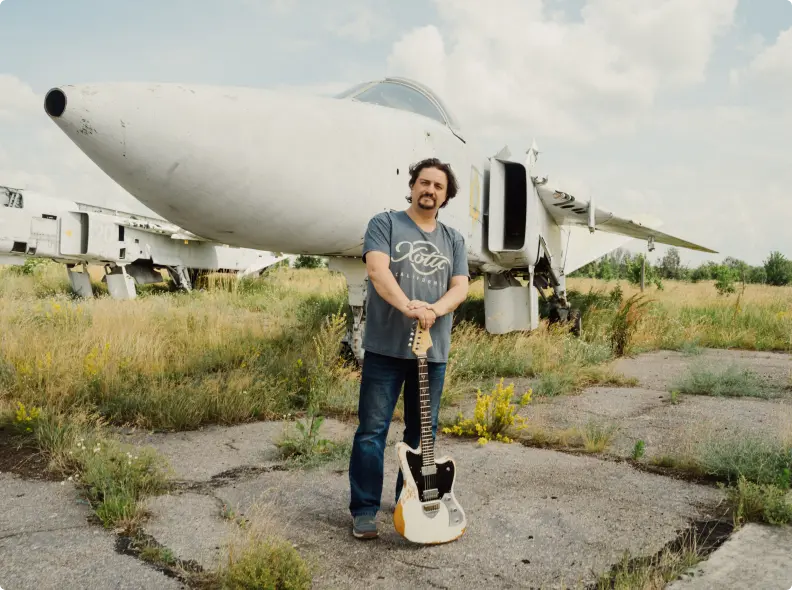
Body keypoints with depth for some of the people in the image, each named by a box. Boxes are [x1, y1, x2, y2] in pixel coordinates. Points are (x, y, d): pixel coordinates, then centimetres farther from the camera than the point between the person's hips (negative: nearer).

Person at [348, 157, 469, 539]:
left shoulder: (453, 240, 14)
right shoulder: (385, 223, 2)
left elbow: (460, 287, 3)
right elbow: (377, 269, -14)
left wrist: (435, 310, -18)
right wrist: (407, 306, -30)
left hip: (434, 350, 4)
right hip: (385, 346, -4)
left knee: (423, 430, 12)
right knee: (372, 429, 0)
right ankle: (364, 510, 11)